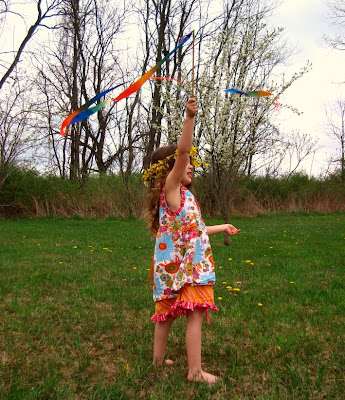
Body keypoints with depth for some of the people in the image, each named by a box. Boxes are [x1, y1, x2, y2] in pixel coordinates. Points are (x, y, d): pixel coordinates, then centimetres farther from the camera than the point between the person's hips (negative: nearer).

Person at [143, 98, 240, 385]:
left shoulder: (181, 195, 17)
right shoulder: (171, 187, -10)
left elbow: (191, 229, 23)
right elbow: (183, 151, -24)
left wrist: (221, 228, 32)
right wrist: (190, 117, -31)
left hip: (172, 265, 10)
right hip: (185, 265, -10)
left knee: (168, 311, 18)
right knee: (195, 314, -6)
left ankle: (158, 359, 32)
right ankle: (195, 371, 2)